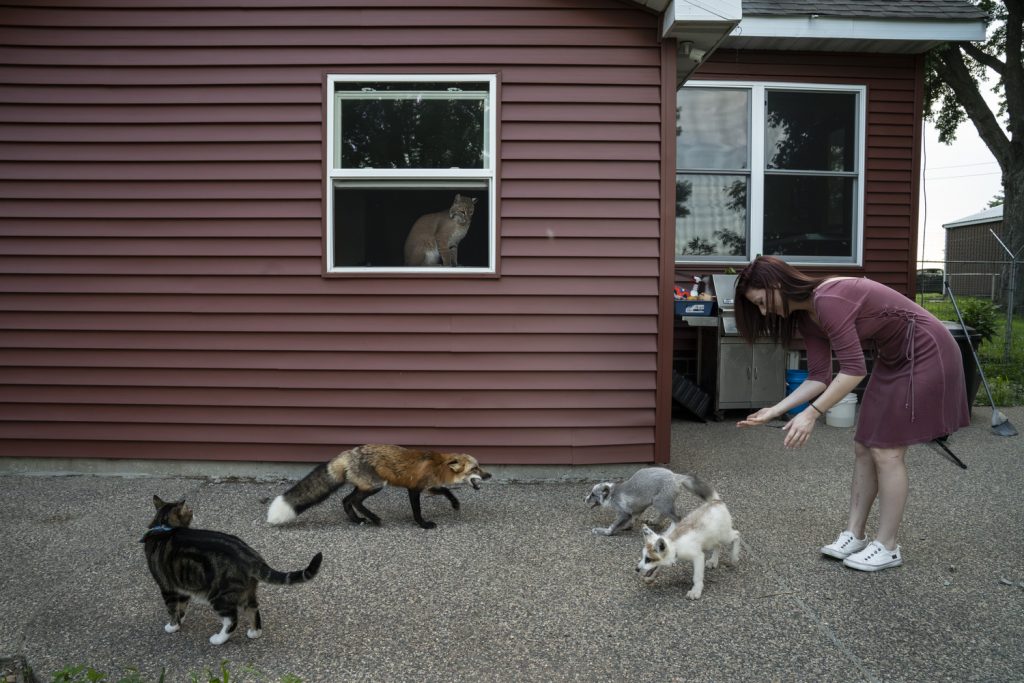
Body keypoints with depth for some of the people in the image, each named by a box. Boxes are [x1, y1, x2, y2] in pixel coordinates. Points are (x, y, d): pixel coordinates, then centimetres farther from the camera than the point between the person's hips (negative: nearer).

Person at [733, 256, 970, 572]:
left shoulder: (828, 301, -28)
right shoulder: (806, 316, 1)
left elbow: (853, 370, -29)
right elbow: (819, 377, 1)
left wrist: (811, 414, -29)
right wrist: (774, 411, -5)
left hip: (927, 353, -9)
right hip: (894, 359, 9)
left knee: (886, 450, -5)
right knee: (863, 447, 8)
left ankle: (887, 547, 6)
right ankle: (854, 534, 17)